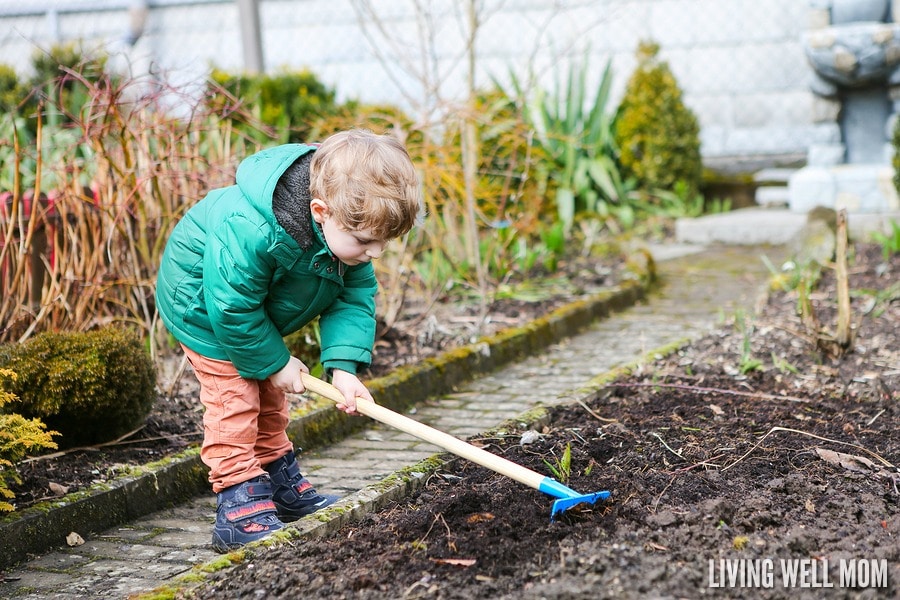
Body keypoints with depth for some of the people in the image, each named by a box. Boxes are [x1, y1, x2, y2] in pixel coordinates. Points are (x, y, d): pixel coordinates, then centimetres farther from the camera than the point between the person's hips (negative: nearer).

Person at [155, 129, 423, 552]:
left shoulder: (347, 228, -22)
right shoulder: (248, 232, -45)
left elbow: (354, 297, -15)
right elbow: (232, 308, -36)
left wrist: (344, 365, -27)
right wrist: (274, 362, -24)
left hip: (255, 314, 8)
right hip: (203, 305, -8)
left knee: (269, 396, 18)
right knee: (233, 398, -13)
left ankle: (283, 486, 33)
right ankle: (240, 508, -10)